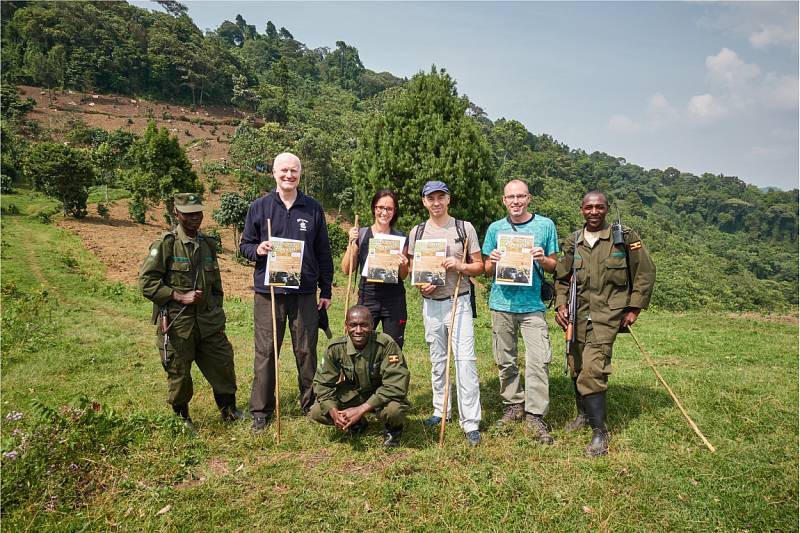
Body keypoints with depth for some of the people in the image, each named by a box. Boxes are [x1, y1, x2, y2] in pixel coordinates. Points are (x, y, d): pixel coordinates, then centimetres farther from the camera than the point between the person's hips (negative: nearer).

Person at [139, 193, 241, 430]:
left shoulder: (208, 244, 10)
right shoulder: (165, 244, -8)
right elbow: (146, 281, -11)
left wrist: (216, 312, 16)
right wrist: (180, 297, -16)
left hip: (208, 321, 5)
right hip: (176, 322, -5)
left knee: (223, 363, 9)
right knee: (179, 372, 6)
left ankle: (229, 410, 27)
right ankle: (181, 418, 27)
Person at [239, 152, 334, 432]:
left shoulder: (313, 209, 7)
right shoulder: (259, 207, 4)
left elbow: (323, 252, 10)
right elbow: (244, 245, 9)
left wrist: (326, 290, 8)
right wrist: (257, 249, -15)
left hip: (305, 292, 1)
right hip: (268, 291, -1)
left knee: (306, 351, 9)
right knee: (266, 353, 4)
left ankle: (311, 405, 24)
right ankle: (261, 410, 17)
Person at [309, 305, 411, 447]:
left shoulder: (387, 345, -27)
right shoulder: (336, 348, -15)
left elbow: (395, 386, -30)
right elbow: (323, 383, -7)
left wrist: (361, 409, -35)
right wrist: (333, 411, -25)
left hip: (382, 396, -4)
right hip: (351, 394, 4)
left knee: (394, 409, -37)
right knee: (316, 413, -14)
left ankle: (393, 429, 3)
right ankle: (357, 423, 15)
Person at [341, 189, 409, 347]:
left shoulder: (400, 238, 5)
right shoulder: (361, 234, 2)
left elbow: (403, 276, 10)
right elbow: (346, 270, 2)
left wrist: (404, 265, -11)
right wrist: (351, 243, -9)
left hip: (394, 300, 1)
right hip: (367, 298, -1)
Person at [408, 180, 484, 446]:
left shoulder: (465, 228, 1)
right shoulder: (417, 232, 8)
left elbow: (479, 266, 2)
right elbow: (412, 267, 12)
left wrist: (460, 266, -17)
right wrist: (420, 283, -9)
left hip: (459, 301, -3)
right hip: (431, 303, 3)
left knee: (465, 360, -8)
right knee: (437, 360, 13)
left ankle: (470, 423, -4)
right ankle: (440, 410, 27)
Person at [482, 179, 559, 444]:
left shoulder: (545, 225, 5)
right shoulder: (495, 228, 8)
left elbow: (554, 266, 9)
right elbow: (487, 270, 12)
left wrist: (542, 259, -13)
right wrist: (493, 261, -10)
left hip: (532, 304, -2)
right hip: (502, 303, 2)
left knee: (538, 361, -7)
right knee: (505, 361, 9)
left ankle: (535, 415, 3)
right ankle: (513, 405, 25)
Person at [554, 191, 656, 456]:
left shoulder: (625, 237, -2)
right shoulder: (573, 242, 8)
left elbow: (645, 272, 3)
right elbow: (562, 278, 15)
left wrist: (634, 308, -1)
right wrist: (560, 305, 2)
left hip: (608, 314, -4)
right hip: (578, 314, 5)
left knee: (592, 369, -16)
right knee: (576, 367, 12)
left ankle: (600, 432, -2)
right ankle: (583, 414, 36)